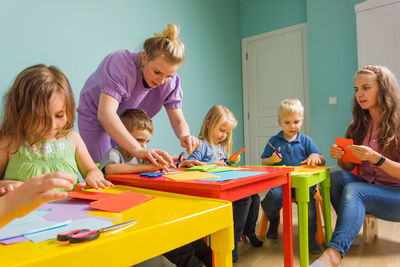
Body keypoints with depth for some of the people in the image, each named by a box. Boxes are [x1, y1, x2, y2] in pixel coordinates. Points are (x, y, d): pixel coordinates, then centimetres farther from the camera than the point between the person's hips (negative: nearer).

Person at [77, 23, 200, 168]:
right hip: (96, 117, -4)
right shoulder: (121, 64, -34)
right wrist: (138, 150, -57)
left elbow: (178, 120, -16)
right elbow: (105, 114, -46)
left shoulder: (170, 80, -18)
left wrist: (184, 136, -41)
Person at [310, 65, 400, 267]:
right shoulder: (358, 125, 7)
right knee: (337, 176, -26)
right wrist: (340, 158, -13)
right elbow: (348, 167, 9)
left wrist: (376, 158, -27)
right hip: (365, 187, 5)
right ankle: (351, 233, -16)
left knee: (353, 190, -33)